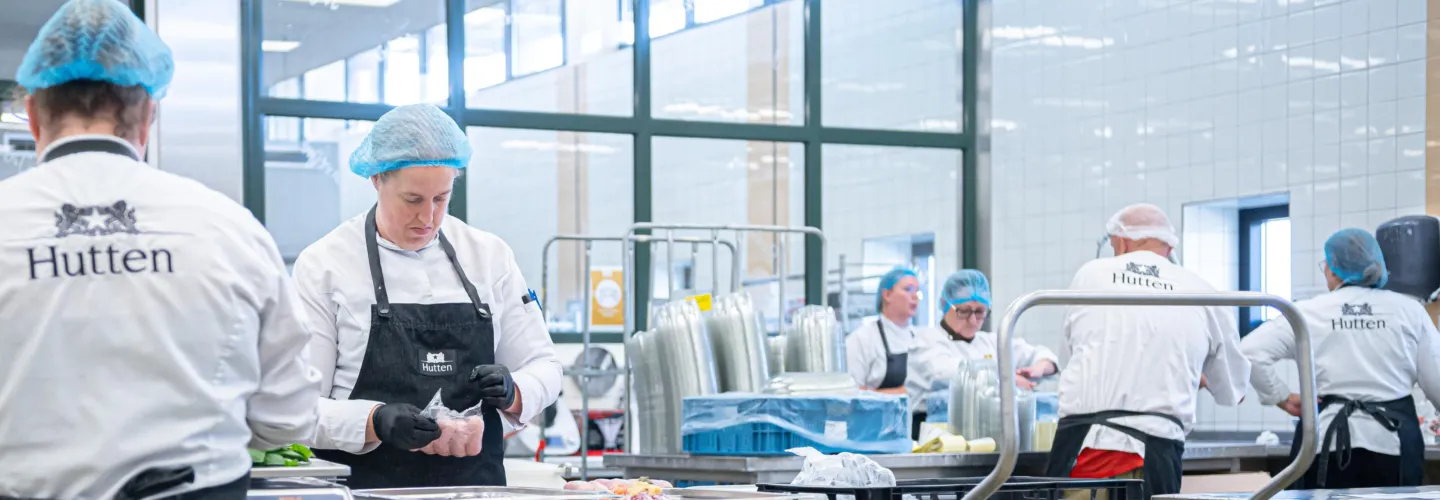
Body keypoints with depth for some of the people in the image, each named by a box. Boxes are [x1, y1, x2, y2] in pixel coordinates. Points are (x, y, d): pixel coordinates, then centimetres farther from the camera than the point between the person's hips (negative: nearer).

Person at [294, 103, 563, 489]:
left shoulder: (490, 255, 9)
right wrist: (377, 422, -22)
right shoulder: (324, 265, -1)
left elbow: (543, 369, 14)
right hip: (371, 483, -2)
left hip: (478, 481, 2)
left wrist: (510, 392, -8)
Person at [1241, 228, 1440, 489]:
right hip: (1393, 441, 1)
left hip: (1331, 439, -1)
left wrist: (1282, 398, 3)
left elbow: (1251, 351, -6)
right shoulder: (1409, 310, 2)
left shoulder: (1310, 312, 1)